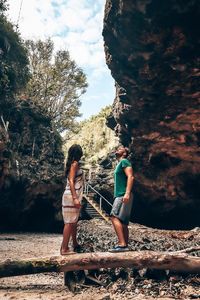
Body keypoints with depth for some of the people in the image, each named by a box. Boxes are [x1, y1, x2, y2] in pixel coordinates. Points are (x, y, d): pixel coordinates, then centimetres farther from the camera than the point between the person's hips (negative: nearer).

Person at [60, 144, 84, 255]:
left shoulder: (74, 164, 17)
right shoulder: (75, 163, -9)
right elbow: (71, 181, -17)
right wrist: (75, 198, -23)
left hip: (75, 196, 9)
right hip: (72, 196, -9)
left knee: (74, 222, 16)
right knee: (69, 222, -7)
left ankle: (75, 245, 28)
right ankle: (64, 249, -4)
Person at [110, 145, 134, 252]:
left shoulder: (124, 161, -4)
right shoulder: (120, 164, 25)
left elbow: (130, 177, -17)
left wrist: (127, 193, -27)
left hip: (123, 196, -10)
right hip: (120, 195, 10)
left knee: (115, 217, -19)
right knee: (123, 222, 8)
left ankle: (122, 244, -22)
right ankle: (125, 245, 11)